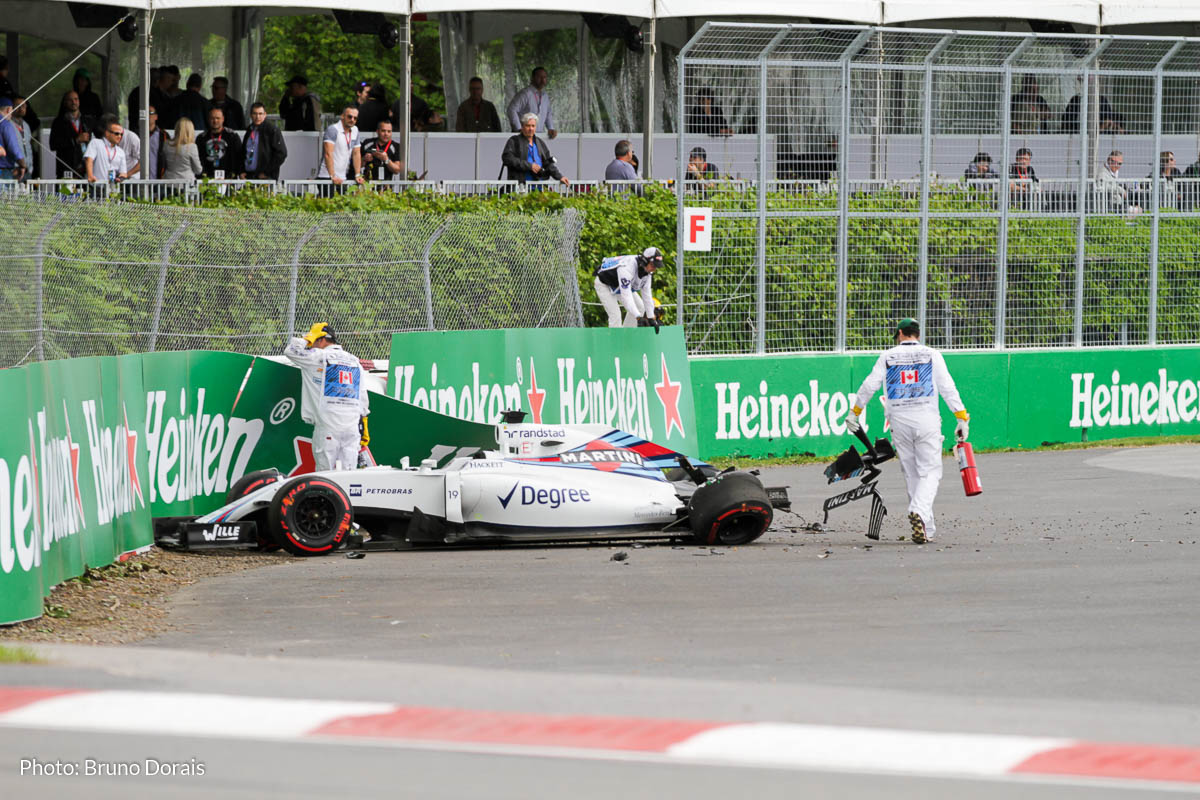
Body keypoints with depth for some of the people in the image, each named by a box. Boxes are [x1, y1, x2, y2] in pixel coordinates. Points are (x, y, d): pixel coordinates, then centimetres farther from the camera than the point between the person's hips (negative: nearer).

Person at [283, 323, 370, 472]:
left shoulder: (320, 356, -4)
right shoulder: (354, 361, 16)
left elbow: (291, 351, -2)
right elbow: (362, 399, 17)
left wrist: (310, 338, 9)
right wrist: (363, 427, 21)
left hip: (327, 426, -5)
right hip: (351, 427, 5)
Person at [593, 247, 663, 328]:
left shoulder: (647, 271, -16)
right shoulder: (627, 267, -42)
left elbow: (646, 294, -9)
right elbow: (626, 296, -45)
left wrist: (651, 318, -12)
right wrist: (638, 316, -50)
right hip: (604, 284, -8)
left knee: (640, 307, 2)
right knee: (615, 315, -21)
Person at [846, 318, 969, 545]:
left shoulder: (888, 357, 6)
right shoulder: (932, 355, 4)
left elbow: (869, 385, 4)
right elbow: (948, 388, -2)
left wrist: (854, 412, 15)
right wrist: (962, 417, -1)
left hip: (899, 422, 2)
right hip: (927, 420, -2)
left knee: (911, 475, 10)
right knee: (930, 472, -1)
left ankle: (926, 529, 10)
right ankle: (919, 512, -28)